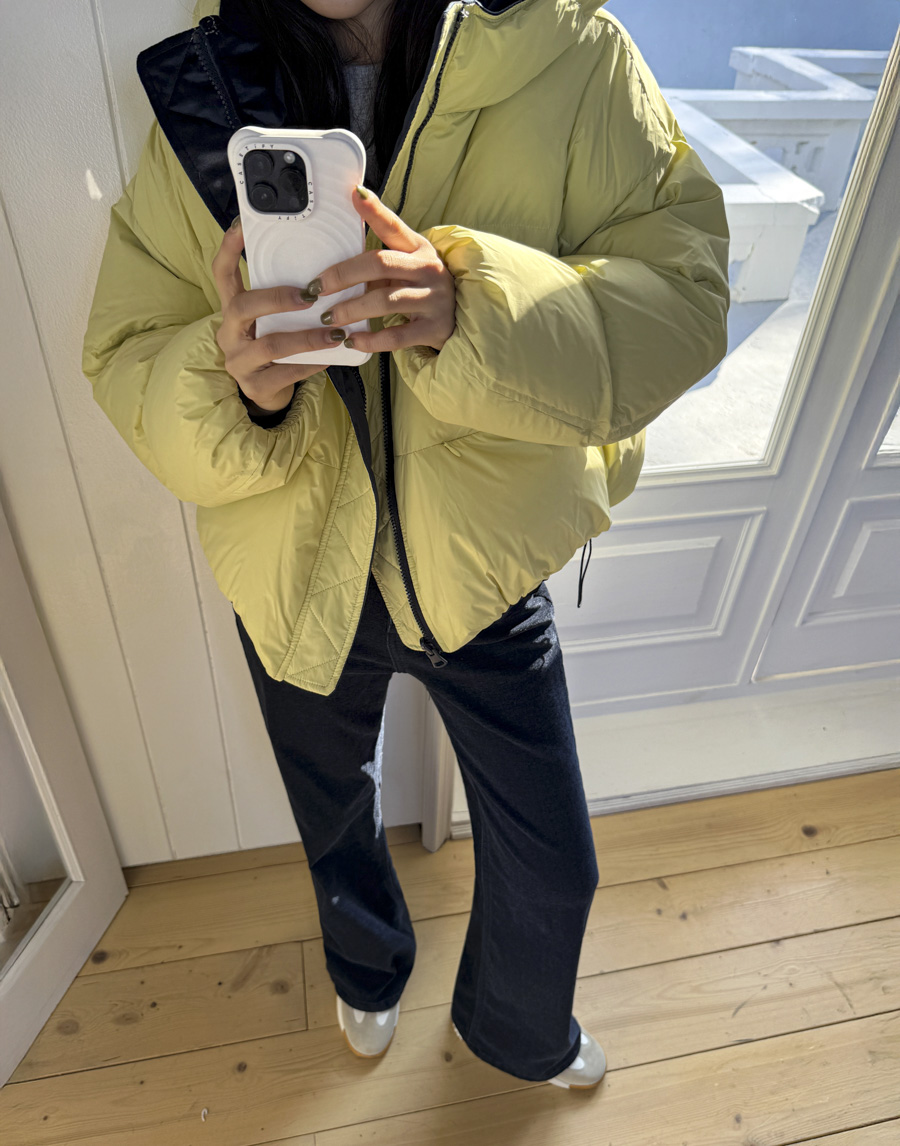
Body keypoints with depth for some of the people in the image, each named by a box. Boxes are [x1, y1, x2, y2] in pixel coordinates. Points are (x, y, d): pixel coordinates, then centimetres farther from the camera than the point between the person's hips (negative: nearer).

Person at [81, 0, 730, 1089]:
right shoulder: (200, 99, -8)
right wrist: (235, 385, -32)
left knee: (551, 866, 15)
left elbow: (685, 287, -18)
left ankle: (518, 1033, 56)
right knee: (334, 825, 27)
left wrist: (474, 311, -37)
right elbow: (122, 357, -8)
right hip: (298, 578, 2)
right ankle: (368, 975, 67)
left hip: (486, 568, 0)